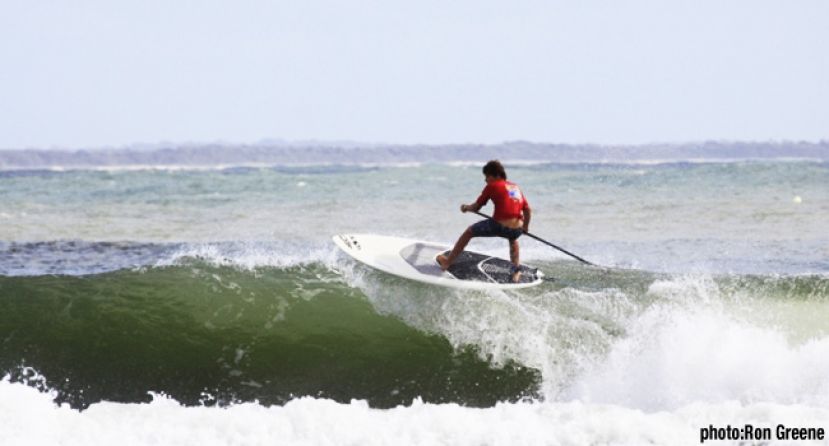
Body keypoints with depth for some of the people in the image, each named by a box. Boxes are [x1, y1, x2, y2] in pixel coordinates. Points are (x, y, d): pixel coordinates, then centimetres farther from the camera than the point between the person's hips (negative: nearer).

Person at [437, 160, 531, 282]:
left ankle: (447, 262, 28)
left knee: (469, 232, 19)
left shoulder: (492, 186, 6)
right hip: (516, 230, 5)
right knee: (513, 238, 43)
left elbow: (476, 207, 11)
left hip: (499, 226, -5)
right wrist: (525, 227, 34)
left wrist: (465, 208, 32)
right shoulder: (516, 187, 20)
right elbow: (528, 210, 18)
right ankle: (516, 270, 30)